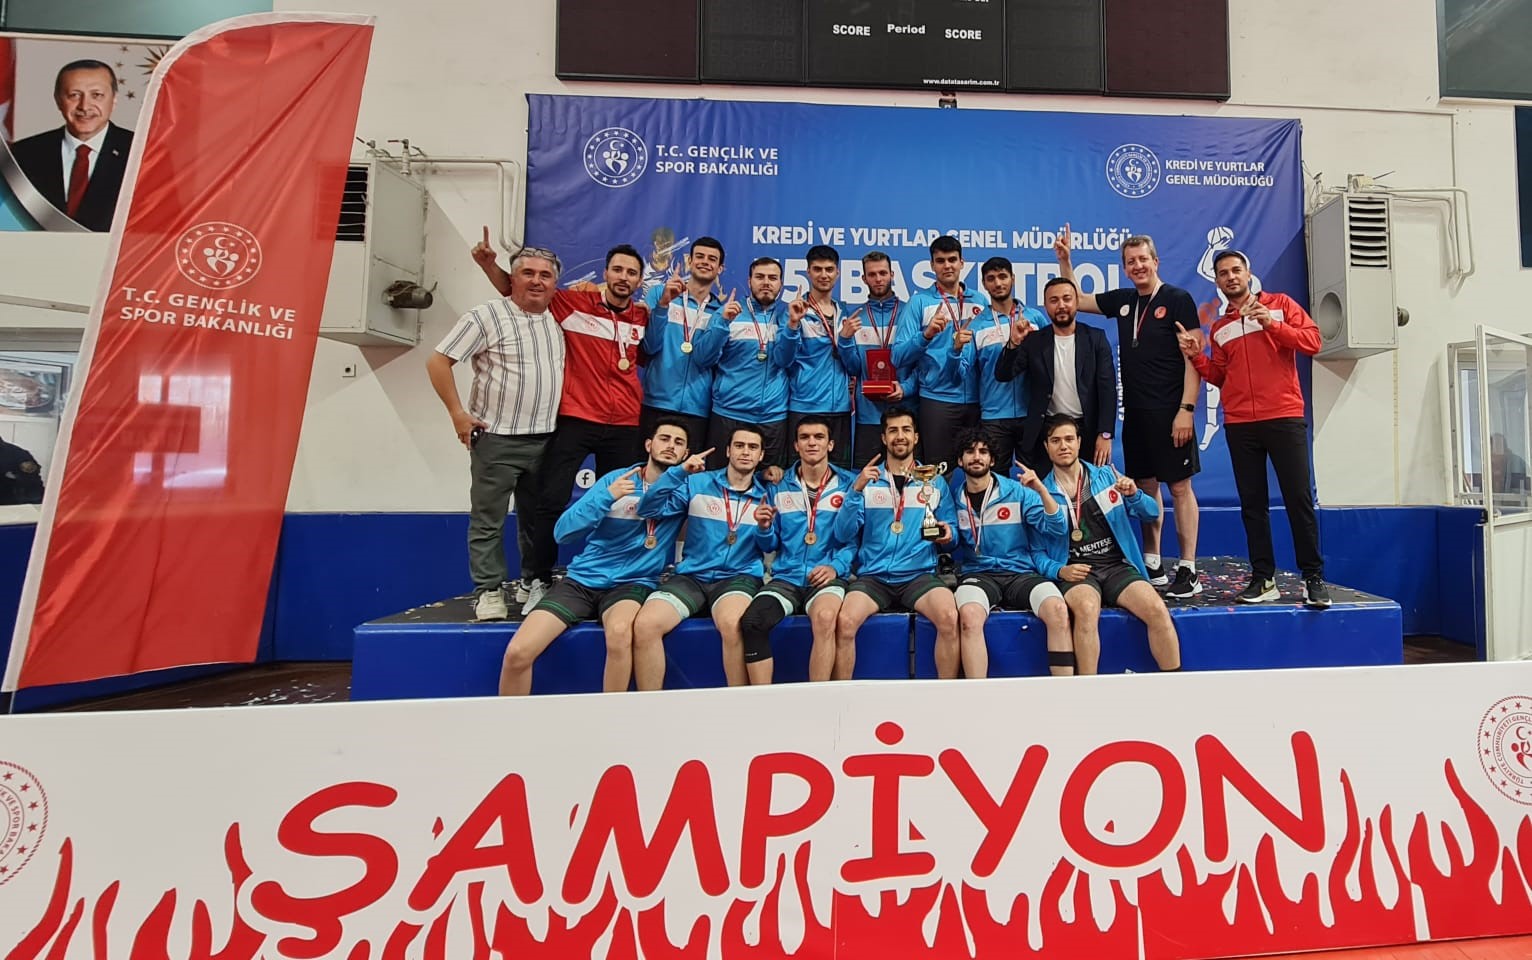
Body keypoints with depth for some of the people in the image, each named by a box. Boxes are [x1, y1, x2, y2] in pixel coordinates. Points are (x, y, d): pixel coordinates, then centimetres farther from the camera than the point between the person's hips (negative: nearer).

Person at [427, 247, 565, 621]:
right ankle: (488, 591, 11)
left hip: (545, 440, 5)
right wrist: (458, 413, -11)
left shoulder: (557, 321, 9)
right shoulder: (486, 317, -6)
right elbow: (437, 362, -6)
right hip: (496, 439, -5)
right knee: (488, 520, 1)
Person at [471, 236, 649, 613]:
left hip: (625, 426, 3)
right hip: (575, 420, -3)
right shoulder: (574, 303, -2)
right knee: (550, 499, -5)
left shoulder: (643, 317, 8)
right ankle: (535, 580, 9)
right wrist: (489, 264, -13)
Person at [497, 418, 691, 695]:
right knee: (517, 653, -16)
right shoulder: (616, 479, 4)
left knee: (619, 633, -37)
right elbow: (563, 532, -3)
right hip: (582, 580, 2)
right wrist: (607, 496, -16)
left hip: (632, 584, -1)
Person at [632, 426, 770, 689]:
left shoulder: (766, 496, 12)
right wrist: (679, 472, -12)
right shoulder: (698, 483, 8)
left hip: (739, 577, -1)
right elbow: (648, 510, -2)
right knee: (644, 625, -26)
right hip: (692, 576, 1)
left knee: (732, 624, -37)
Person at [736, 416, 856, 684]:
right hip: (786, 577, 2)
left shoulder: (848, 484, 6)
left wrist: (836, 566, -14)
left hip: (827, 579, -2)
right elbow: (770, 546, 15)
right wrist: (764, 528, -6)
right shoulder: (779, 486, 13)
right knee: (751, 622, -27)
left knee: (825, 617, -36)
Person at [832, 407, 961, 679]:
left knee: (949, 617, -31)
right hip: (873, 575, 0)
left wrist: (947, 534, -8)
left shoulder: (935, 482, 13)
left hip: (920, 575, 0)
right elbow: (844, 534, 0)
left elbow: (952, 532, 15)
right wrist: (857, 490, -13)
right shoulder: (866, 480, 10)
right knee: (844, 622, -29)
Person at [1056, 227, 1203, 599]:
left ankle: (1188, 570, 4)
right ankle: (1152, 565, 20)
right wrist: (1064, 260, 11)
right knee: (1146, 486, 11)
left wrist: (1186, 408, -16)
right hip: (1135, 413, 6)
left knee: (1179, 486, -2)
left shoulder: (1178, 299, -5)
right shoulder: (1122, 301, 11)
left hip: (1170, 412, -6)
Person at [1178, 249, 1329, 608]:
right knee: (1252, 503, 4)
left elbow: (1313, 341, -3)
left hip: (1284, 418, -3)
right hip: (1239, 424, 3)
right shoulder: (1219, 328, 16)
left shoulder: (1280, 304, 8)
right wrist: (1197, 356, 0)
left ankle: (1313, 577, 5)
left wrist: (1273, 325, -15)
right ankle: (1263, 578, 9)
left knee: (1298, 497, -3)